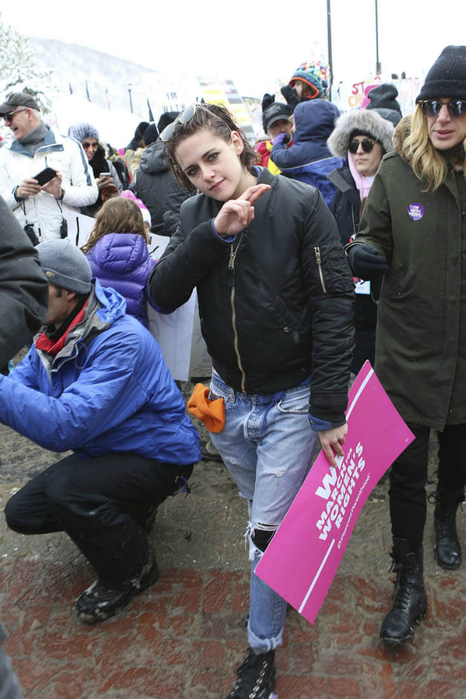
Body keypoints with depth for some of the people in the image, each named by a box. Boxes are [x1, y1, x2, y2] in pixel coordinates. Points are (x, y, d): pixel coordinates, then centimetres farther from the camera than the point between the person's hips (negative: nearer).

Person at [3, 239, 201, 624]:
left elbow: (66, 426, -39)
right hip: (102, 451, 9)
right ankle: (129, 512, 22)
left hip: (159, 456, -8)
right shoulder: (51, 336, -3)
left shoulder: (121, 340, -31)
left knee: (66, 489, -31)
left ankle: (134, 569, -2)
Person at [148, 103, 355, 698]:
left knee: (268, 531, 3)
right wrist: (215, 233, -25)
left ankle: (262, 651, 25)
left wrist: (329, 409, -16)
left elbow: (334, 306, -13)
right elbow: (163, 295, -11)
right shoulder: (196, 215, 1)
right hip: (227, 398, 4)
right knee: (263, 513, 21)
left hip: (290, 401, -4)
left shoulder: (300, 204, -12)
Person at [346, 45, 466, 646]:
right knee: (406, 472, 5)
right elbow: (374, 240, 0)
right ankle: (409, 585, 25)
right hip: (409, 350, -2)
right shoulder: (397, 171, -7)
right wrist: (362, 253, -22)